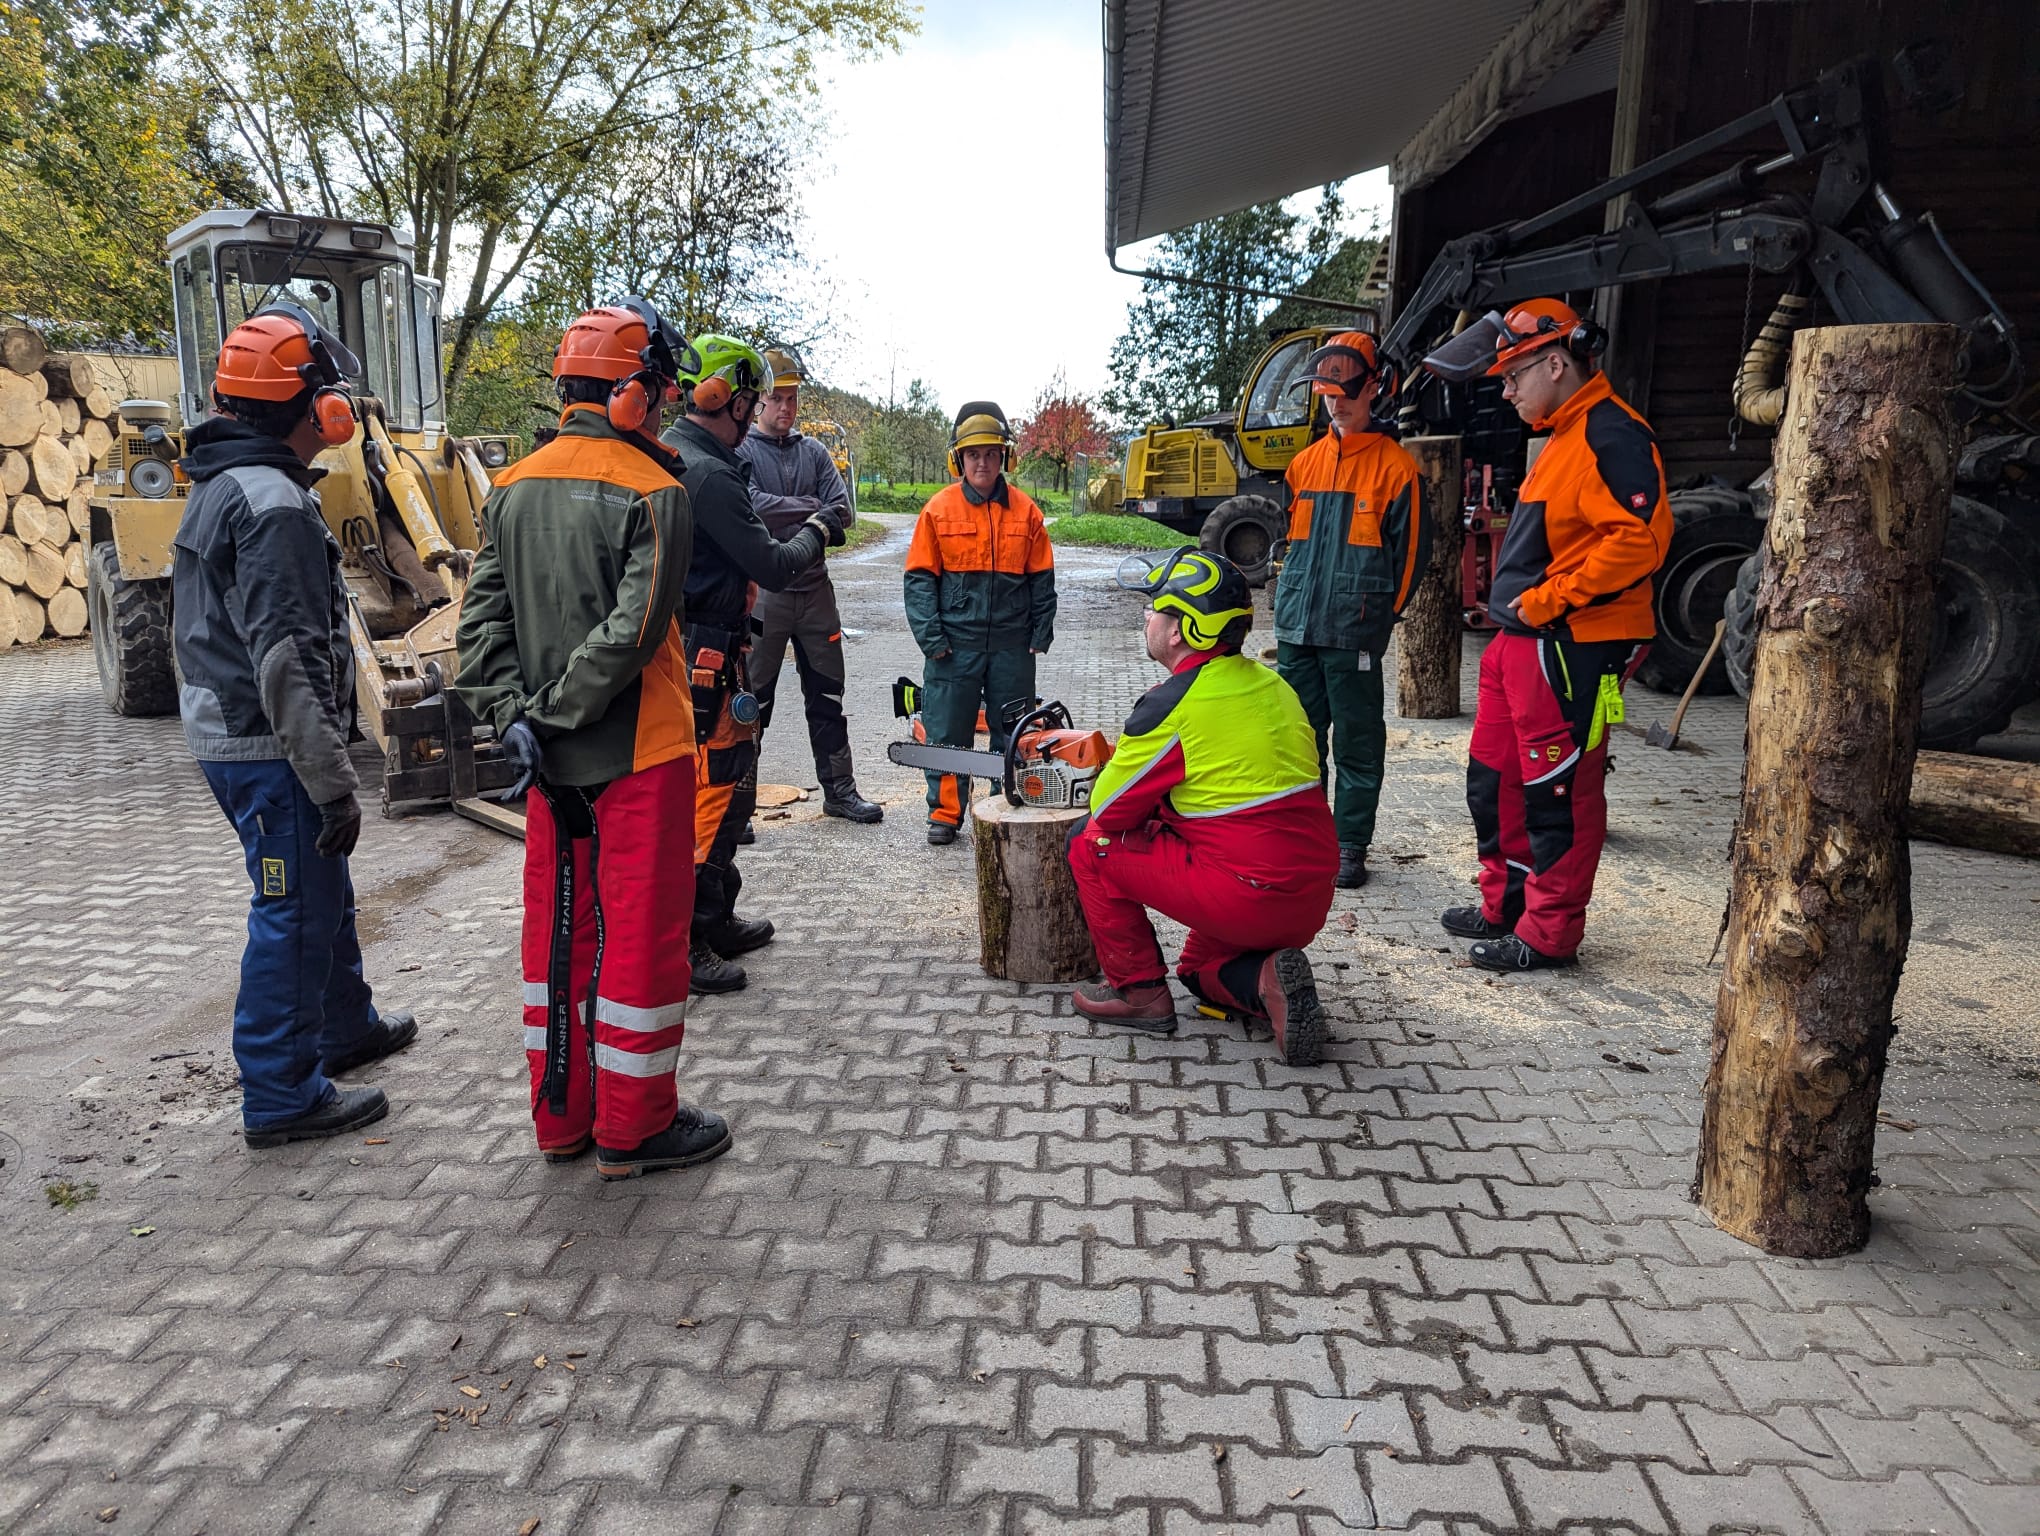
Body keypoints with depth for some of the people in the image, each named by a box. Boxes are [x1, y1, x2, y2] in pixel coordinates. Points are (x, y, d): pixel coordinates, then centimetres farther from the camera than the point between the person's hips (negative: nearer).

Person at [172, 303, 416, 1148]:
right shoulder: (274, 507, -21)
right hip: (267, 746, -10)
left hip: (222, 729, 10)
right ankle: (281, 1095, 11)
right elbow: (287, 662, -26)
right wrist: (333, 782, -23)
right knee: (295, 910, 0)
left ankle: (345, 1025, 40)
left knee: (321, 889, 23)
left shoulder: (216, 489, 13)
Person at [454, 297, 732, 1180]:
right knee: (641, 933, 3)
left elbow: (482, 616, 2)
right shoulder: (653, 493, -12)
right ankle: (632, 1130, 14)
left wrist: (513, 716, -5)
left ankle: (561, 1117, 27)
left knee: (559, 927, 15)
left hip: (551, 756, 7)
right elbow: (632, 634, -20)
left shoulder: (515, 487, 8)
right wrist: (554, 713, -13)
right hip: (639, 752, -7)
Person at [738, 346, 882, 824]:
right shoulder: (740, 450, -3)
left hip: (814, 587, 5)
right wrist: (809, 508, -12)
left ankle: (839, 789, 21)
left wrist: (782, 515, -17)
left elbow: (843, 511, 0)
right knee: (753, 699, 0)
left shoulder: (814, 452, 12)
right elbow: (750, 505, -21)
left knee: (827, 694, 11)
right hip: (763, 592, -5)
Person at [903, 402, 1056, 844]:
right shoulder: (939, 509, -1)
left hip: (1012, 645, 2)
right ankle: (945, 813, 15)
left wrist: (1041, 633, 3)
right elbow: (920, 578, -2)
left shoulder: (1025, 510, 3)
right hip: (955, 644, -1)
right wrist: (931, 637, -9)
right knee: (947, 732, 3)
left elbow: (1041, 577, 7)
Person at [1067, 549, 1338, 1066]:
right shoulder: (1271, 684, 9)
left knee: (1091, 847, 8)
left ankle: (1139, 991, 13)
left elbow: (1107, 810, -2)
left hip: (1247, 898, -8)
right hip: (1313, 903, 8)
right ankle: (1264, 980, 4)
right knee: (1201, 968, 33)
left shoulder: (1173, 704, -13)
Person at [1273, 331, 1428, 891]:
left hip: (1353, 632, -5)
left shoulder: (1394, 465, -3)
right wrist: (1291, 598, 16)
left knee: (1356, 743, 3)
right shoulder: (1305, 463, 13)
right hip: (1297, 630, 6)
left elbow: (1410, 549, -3)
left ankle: (1350, 845, 12)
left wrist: (1383, 614, -4)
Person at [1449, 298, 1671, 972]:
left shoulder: (1612, 435, -14)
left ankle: (1549, 933, 9)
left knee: (1558, 791, -2)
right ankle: (1506, 904, 29)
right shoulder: (1564, 436, 20)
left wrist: (1545, 601, -21)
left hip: (1569, 649, -11)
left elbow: (1638, 539, -25)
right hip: (1522, 643, 11)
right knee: (1495, 781, 16)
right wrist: (1515, 607, 17)